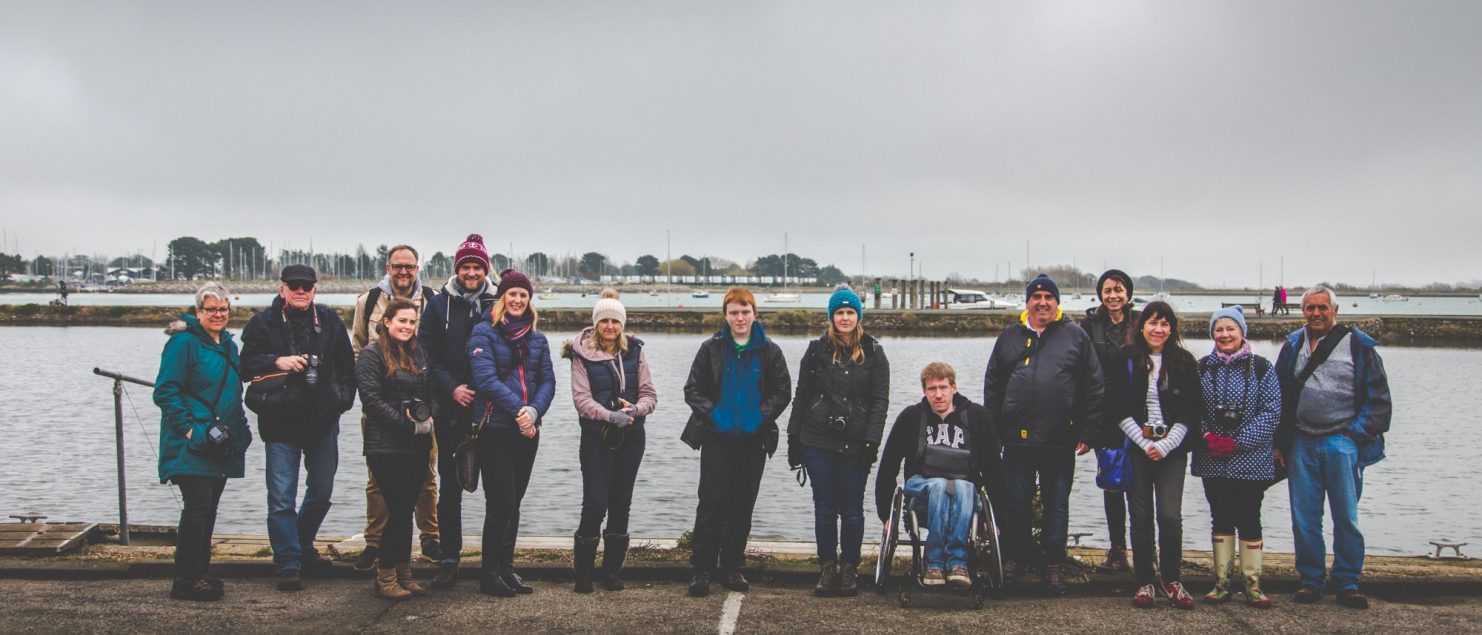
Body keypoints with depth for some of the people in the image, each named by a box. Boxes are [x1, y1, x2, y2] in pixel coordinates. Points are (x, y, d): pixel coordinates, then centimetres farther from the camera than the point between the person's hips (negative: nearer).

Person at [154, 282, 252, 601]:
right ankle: (186, 580, -4)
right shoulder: (184, 342, -9)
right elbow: (165, 392, -14)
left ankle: (200, 573, 20)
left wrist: (240, 430, 15)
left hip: (221, 445, 8)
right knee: (198, 506, -11)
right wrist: (188, 429, -20)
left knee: (209, 508, 11)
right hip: (192, 445, -8)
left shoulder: (229, 345, 16)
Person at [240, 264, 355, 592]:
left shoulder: (329, 321, 6)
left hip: (323, 420, 3)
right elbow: (247, 364, -8)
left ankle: (303, 544, 37)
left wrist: (344, 398, 0)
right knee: (282, 498, -4)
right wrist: (276, 362, -25)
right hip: (281, 422, -3)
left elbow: (346, 364, 11)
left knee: (322, 490, 14)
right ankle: (288, 564, 5)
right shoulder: (263, 323, -2)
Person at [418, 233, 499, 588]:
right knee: (450, 485, 5)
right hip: (451, 409, 1)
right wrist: (452, 388, -10)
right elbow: (427, 354, 2)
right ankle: (449, 560, 12)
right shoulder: (439, 304, 6)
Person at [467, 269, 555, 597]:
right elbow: (486, 378, -14)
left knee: (513, 502, 11)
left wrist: (534, 410, -13)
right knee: (500, 503, -5)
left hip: (528, 431, 5)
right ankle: (490, 574, 6)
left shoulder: (537, 338, 13)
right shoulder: (483, 332, -3)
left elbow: (548, 381, 6)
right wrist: (519, 409, -20)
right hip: (495, 430, -5)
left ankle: (506, 568, 20)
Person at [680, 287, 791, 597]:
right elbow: (693, 389, 3)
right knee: (712, 502, -5)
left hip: (753, 440, 2)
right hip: (717, 438, -1)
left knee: (742, 505, 8)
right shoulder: (711, 348, 2)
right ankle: (701, 569, 1)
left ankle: (732, 568, 19)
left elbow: (783, 391, 5)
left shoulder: (770, 351, 4)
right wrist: (711, 413, -11)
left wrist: (763, 416, -8)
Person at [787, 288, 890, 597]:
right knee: (824, 508, 5)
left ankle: (849, 569, 16)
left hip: (855, 445, -1)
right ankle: (827, 569, 14)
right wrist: (794, 439, 5)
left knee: (852, 509, 5)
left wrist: (871, 441, -9)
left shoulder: (873, 354, 4)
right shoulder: (817, 350, 7)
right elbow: (801, 396, 9)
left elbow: (880, 401, 1)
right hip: (818, 443, 1)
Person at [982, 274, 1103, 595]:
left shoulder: (1075, 336, 4)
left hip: (1060, 441, -1)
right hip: (1017, 438, 1)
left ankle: (1055, 565, 18)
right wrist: (993, 430, 4)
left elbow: (1093, 387, 3)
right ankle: (1014, 557, 20)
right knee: (1015, 503, 6)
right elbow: (992, 385, 11)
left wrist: (1087, 432, -2)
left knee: (1057, 504, 8)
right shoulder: (1010, 337, 10)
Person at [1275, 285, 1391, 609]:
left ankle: (1348, 583, 13)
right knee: (1304, 518, 5)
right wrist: (1280, 442, 7)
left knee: (1346, 517, 2)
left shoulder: (1358, 346, 0)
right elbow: (1279, 396, 11)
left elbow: (1378, 397, 2)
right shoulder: (1293, 345, 9)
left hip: (1342, 442, -3)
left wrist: (1357, 433, -6)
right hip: (1301, 444, 3)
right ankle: (1311, 580, 16)